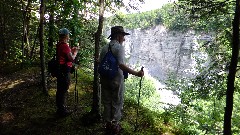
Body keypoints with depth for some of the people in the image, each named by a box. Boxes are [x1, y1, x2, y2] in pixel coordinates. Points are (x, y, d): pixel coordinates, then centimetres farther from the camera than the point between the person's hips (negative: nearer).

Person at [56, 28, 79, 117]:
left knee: (60, 90, 18)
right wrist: (75, 53, -1)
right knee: (63, 90, -1)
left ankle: (60, 108, 31)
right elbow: (71, 58, -18)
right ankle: (62, 111, 9)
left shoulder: (59, 45, 11)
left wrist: (71, 51, 17)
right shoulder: (65, 45, -18)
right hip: (64, 70, -10)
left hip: (60, 69, 10)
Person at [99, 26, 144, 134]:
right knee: (117, 104, 10)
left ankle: (108, 124, 28)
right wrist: (136, 73, -25)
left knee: (107, 103, 16)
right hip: (116, 81, -5)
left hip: (105, 80, 6)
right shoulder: (119, 47, -13)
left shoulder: (104, 48, 5)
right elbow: (121, 65, -25)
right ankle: (115, 125, 22)